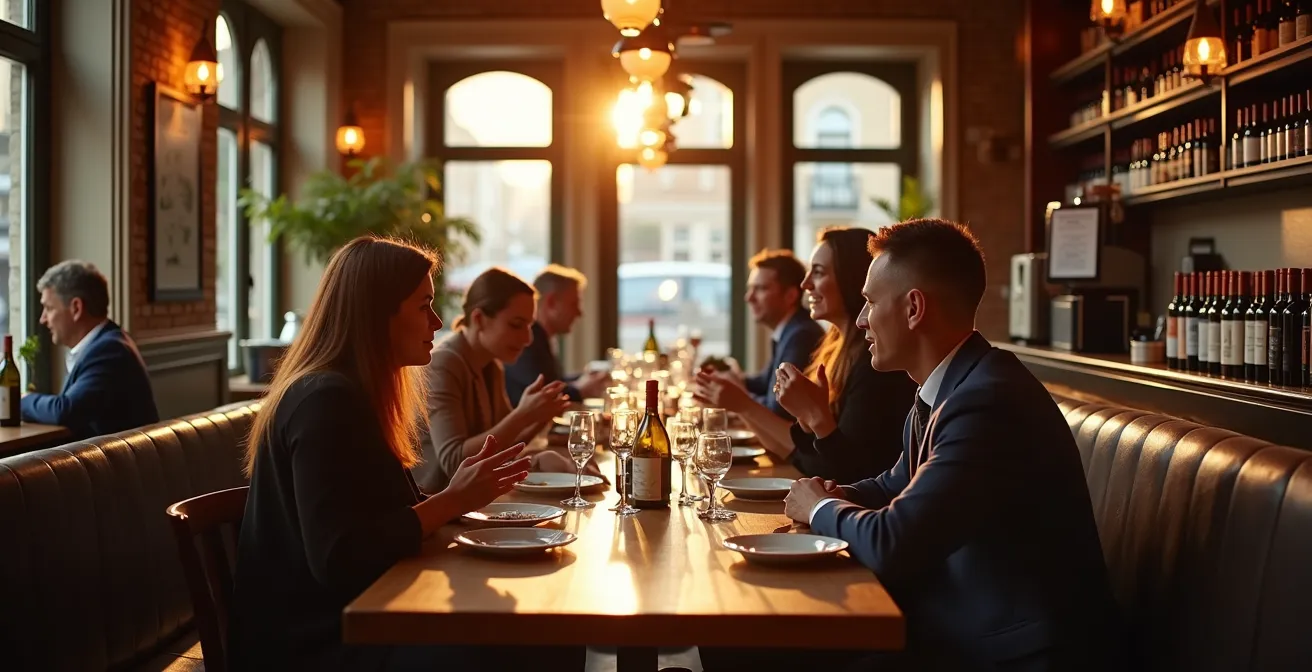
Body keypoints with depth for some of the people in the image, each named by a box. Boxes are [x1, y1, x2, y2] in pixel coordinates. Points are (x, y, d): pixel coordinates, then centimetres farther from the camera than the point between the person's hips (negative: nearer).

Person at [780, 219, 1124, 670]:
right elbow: (898, 486, 22)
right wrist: (835, 498, 0)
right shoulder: (943, 390, 6)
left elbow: (891, 545, -26)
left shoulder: (989, 400, -25)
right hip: (963, 629, 8)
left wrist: (821, 508, -5)